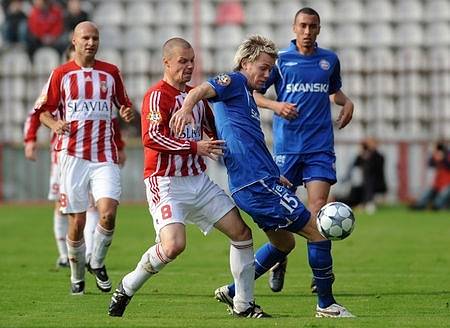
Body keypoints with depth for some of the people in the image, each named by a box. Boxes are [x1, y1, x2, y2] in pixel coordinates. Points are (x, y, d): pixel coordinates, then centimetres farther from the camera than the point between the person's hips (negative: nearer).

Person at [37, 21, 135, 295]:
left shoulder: (111, 72, 10)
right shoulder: (61, 74, 5)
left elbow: (124, 105, 20)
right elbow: (44, 110, 10)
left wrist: (127, 113, -4)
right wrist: (55, 124, -12)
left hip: (105, 155, 1)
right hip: (73, 155, -1)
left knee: (108, 213, -17)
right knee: (77, 222, 0)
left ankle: (97, 263, 9)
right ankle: (77, 277, 19)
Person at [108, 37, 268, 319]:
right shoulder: (158, 95, -10)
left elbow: (215, 131, 29)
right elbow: (151, 137, -24)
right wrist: (194, 147, -25)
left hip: (199, 180, 8)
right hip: (166, 183, -8)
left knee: (242, 233, 1)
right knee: (174, 245, -25)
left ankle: (244, 304, 11)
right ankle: (125, 290, -2)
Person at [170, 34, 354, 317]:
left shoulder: (247, 95, 23)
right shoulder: (234, 82, -5)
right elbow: (202, 90, -25)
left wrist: (274, 175, 28)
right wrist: (187, 107, -46)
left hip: (261, 183, 11)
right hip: (258, 185, -11)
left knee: (283, 242, 25)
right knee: (318, 232, -5)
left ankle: (234, 293, 24)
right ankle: (326, 304, 3)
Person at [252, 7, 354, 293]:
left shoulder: (329, 60, 11)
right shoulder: (280, 59, 2)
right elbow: (253, 92, 5)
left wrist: (347, 102, 8)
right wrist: (275, 105, -13)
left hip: (320, 144, 1)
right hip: (287, 143, -1)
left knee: (319, 204, -12)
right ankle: (280, 260, 28)